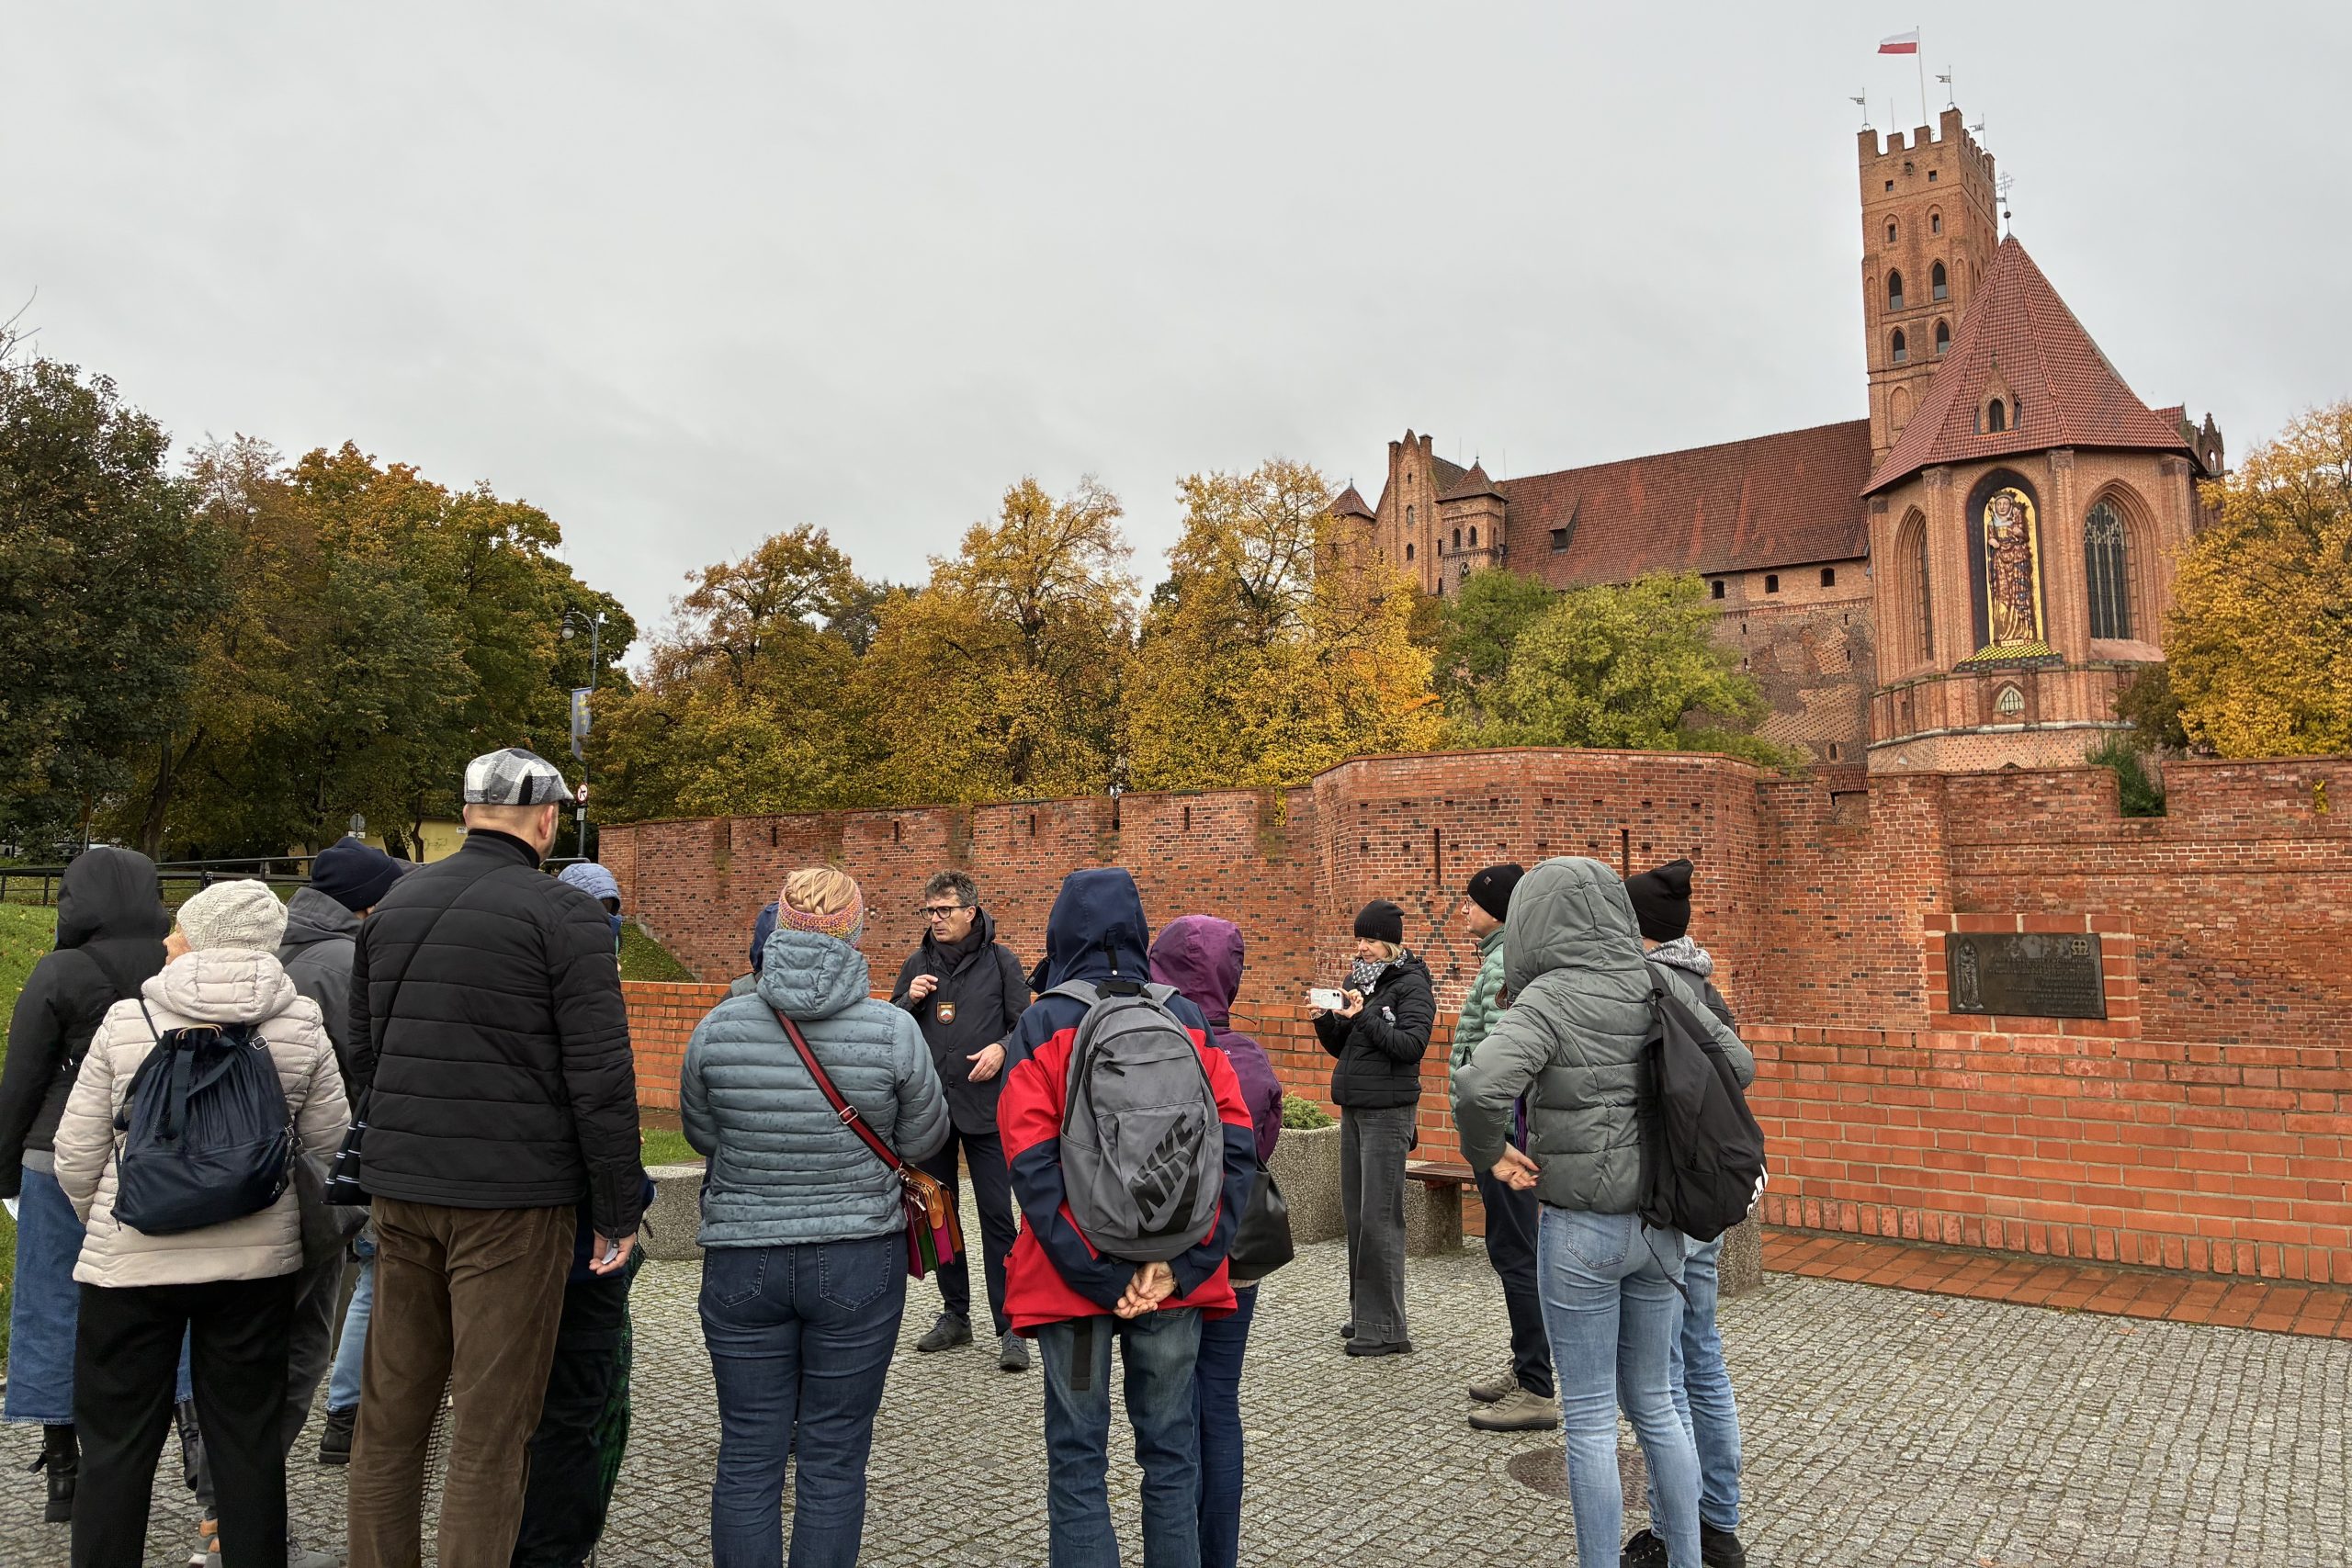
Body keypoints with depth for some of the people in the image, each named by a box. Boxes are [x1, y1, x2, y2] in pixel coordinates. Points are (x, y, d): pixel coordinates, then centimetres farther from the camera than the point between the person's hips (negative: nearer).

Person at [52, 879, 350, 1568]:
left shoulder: (127, 1021, -6)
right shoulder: (301, 1025, -3)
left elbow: (76, 1157, 0)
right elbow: (329, 1145, 4)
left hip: (133, 1260, -1)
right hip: (258, 1259, 2)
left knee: (117, 1445, 11)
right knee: (250, 1441, 11)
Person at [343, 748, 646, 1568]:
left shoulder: (395, 903, 10)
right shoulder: (563, 914, -10)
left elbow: (363, 1050, 17)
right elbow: (600, 1075, -14)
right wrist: (619, 1208, -7)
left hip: (400, 1190, 6)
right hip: (512, 1195, -6)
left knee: (390, 1411, 16)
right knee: (490, 1426, 2)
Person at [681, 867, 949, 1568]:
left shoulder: (721, 1026, -7)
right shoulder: (892, 1030, -13)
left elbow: (701, 1135, 7)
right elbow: (924, 1139, -1)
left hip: (742, 1260, 2)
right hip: (858, 1263, -1)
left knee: (748, 1454, 12)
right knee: (834, 1458, 9)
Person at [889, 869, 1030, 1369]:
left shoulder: (1000, 962, 0)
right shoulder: (917, 964, 9)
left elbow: (1024, 1024, 3)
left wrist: (1001, 1047, -17)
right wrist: (908, 1000, -6)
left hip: (985, 1107, -4)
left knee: (997, 1215, -4)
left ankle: (1010, 1328, 1)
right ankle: (955, 1315, 26)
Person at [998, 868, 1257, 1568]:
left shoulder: (1042, 1026, -5)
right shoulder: (1187, 1022, 2)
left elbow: (1035, 1167, -13)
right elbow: (1236, 1150, -4)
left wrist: (1098, 1273, -12)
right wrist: (1181, 1263, -8)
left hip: (1073, 1275, -2)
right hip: (1173, 1276, 2)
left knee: (1078, 1457, 8)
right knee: (1171, 1450, 13)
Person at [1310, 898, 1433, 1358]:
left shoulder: (1412, 985, -7)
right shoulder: (1357, 980, 14)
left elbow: (1412, 1045, -18)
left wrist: (1364, 1017, -23)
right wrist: (1324, 1021, -2)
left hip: (1388, 1112, -8)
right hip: (1353, 1108, 8)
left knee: (1379, 1218, -8)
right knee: (1354, 1215, 11)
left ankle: (1385, 1329, -4)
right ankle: (1362, 1314, 21)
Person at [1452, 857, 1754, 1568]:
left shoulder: (1549, 999, -16)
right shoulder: (1663, 987, 1)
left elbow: (1480, 1084, -30)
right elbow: (1737, 1062, 12)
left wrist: (1489, 1153, -13)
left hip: (1579, 1228, -5)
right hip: (1659, 1223, 6)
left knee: (1590, 1417, 8)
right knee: (1653, 1403, 21)